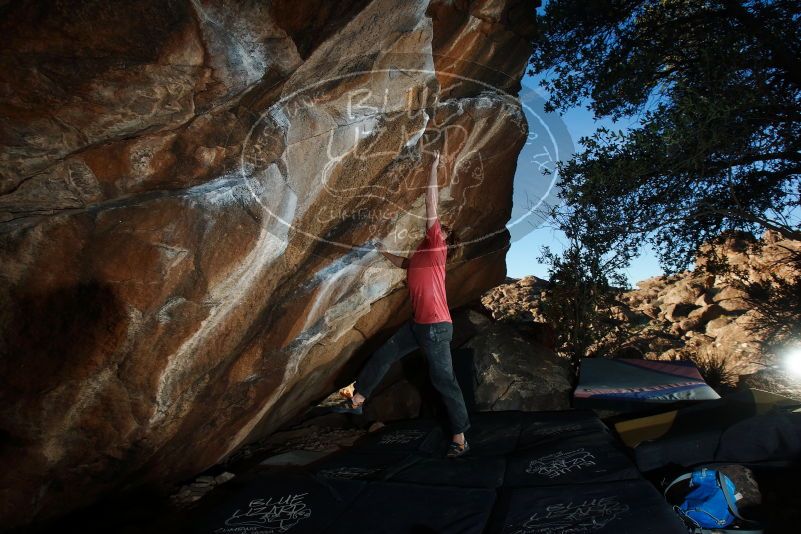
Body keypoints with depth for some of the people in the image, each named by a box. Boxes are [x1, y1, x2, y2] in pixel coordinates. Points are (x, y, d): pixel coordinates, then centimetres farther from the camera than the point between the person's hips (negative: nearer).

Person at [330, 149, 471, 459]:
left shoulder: (436, 246, -7)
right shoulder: (424, 252, 16)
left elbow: (431, 205, -12)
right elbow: (405, 265, 38)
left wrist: (434, 168, -7)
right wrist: (383, 252, 34)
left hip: (436, 326, -9)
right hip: (418, 323, 9)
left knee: (443, 379, -3)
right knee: (383, 355, 14)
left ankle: (460, 437, 8)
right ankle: (357, 401, 26)